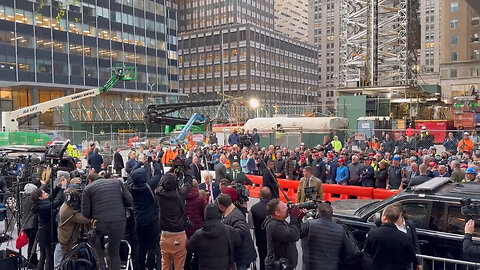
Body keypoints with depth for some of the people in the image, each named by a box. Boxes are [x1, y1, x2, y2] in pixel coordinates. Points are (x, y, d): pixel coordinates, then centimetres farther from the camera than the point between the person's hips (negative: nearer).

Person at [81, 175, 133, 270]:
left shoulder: (88, 188, 8)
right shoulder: (117, 182, 14)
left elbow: (85, 213, 5)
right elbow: (129, 201, 8)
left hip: (100, 224, -1)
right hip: (119, 222, 2)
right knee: (114, 253, 17)